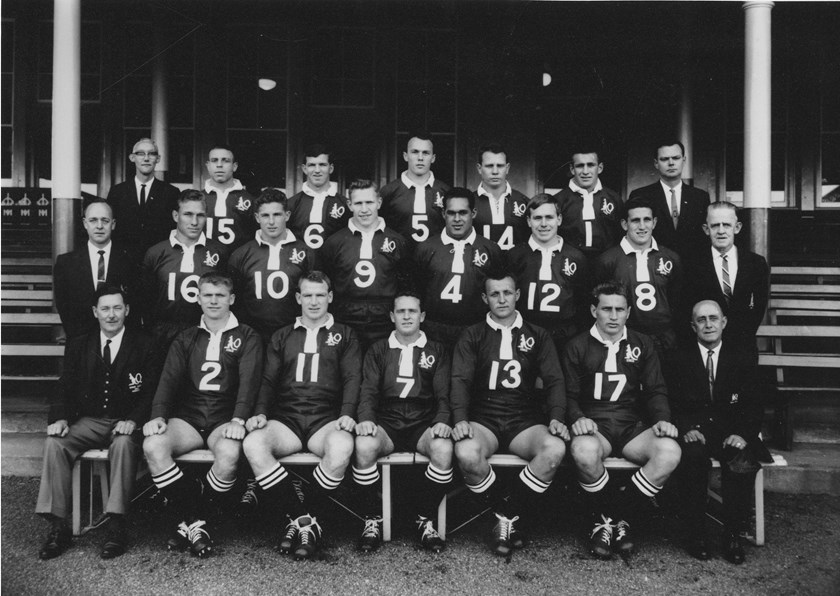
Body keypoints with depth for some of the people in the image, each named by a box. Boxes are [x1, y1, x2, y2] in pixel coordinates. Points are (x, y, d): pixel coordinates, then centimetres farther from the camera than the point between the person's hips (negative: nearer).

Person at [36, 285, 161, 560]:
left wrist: (133, 420, -20)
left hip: (126, 423, -3)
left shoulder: (144, 345, 3)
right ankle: (58, 527, -20)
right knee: (55, 443, -24)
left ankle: (117, 527, -32)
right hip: (89, 421, 4)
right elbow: (65, 389, 10)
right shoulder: (78, 345, 13)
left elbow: (153, 392, -3)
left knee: (123, 443, -35)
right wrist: (59, 418, -11)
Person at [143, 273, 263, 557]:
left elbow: (249, 380, -6)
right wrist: (158, 415, -12)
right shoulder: (186, 338, 19)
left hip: (225, 417, -3)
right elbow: (169, 378, 7)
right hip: (187, 415, 3)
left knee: (229, 453, -35)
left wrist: (238, 420, -22)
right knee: (153, 445, -27)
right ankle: (195, 522, -18)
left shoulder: (247, 337, 8)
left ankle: (192, 521, -12)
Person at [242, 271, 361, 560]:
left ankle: (302, 517, -14)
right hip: (285, 417, 2)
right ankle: (304, 521, -21)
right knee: (253, 444, -31)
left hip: (327, 418, -2)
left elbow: (352, 379, 6)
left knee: (342, 448, -37)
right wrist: (260, 412, -4)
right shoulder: (282, 337, 22)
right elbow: (268, 380, 15)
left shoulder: (344, 335, 17)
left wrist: (347, 413, -12)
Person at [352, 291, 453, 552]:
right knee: (364, 446, -33)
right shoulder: (378, 350, 16)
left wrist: (442, 421, -13)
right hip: (386, 422, 0)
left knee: (443, 449, -33)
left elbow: (443, 394, 8)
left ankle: (425, 520, -13)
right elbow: (368, 390, 7)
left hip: (424, 423, 0)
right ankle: (371, 520, -13)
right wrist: (365, 419, -14)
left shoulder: (436, 350, 15)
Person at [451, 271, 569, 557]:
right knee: (466, 453, -34)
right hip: (483, 418, -1)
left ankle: (507, 517, -15)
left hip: (525, 420, 1)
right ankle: (506, 515, -8)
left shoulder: (537, 336, 15)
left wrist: (556, 417, -9)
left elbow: (554, 380, 10)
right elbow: (460, 380, 2)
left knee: (555, 448, -31)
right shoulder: (473, 335, 12)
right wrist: (460, 419, -15)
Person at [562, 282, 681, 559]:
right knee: (584, 450, -38)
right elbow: (569, 394, 6)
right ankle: (606, 519, -11)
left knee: (670, 452, -30)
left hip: (633, 425, 3)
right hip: (593, 425, -2)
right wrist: (577, 418, -15)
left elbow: (655, 390, 14)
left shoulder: (642, 345, 16)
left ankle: (618, 517, -13)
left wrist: (662, 419, -6)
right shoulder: (577, 346, 9)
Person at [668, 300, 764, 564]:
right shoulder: (680, 359, 7)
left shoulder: (742, 359, 11)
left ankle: (732, 535, -12)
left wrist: (742, 434, -15)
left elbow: (754, 407, 4)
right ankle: (695, 533, -17)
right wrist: (687, 428, -17)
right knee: (694, 457, -33)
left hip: (732, 434, 1)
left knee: (743, 464, -30)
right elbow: (672, 403, 2)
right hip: (694, 433, -1)